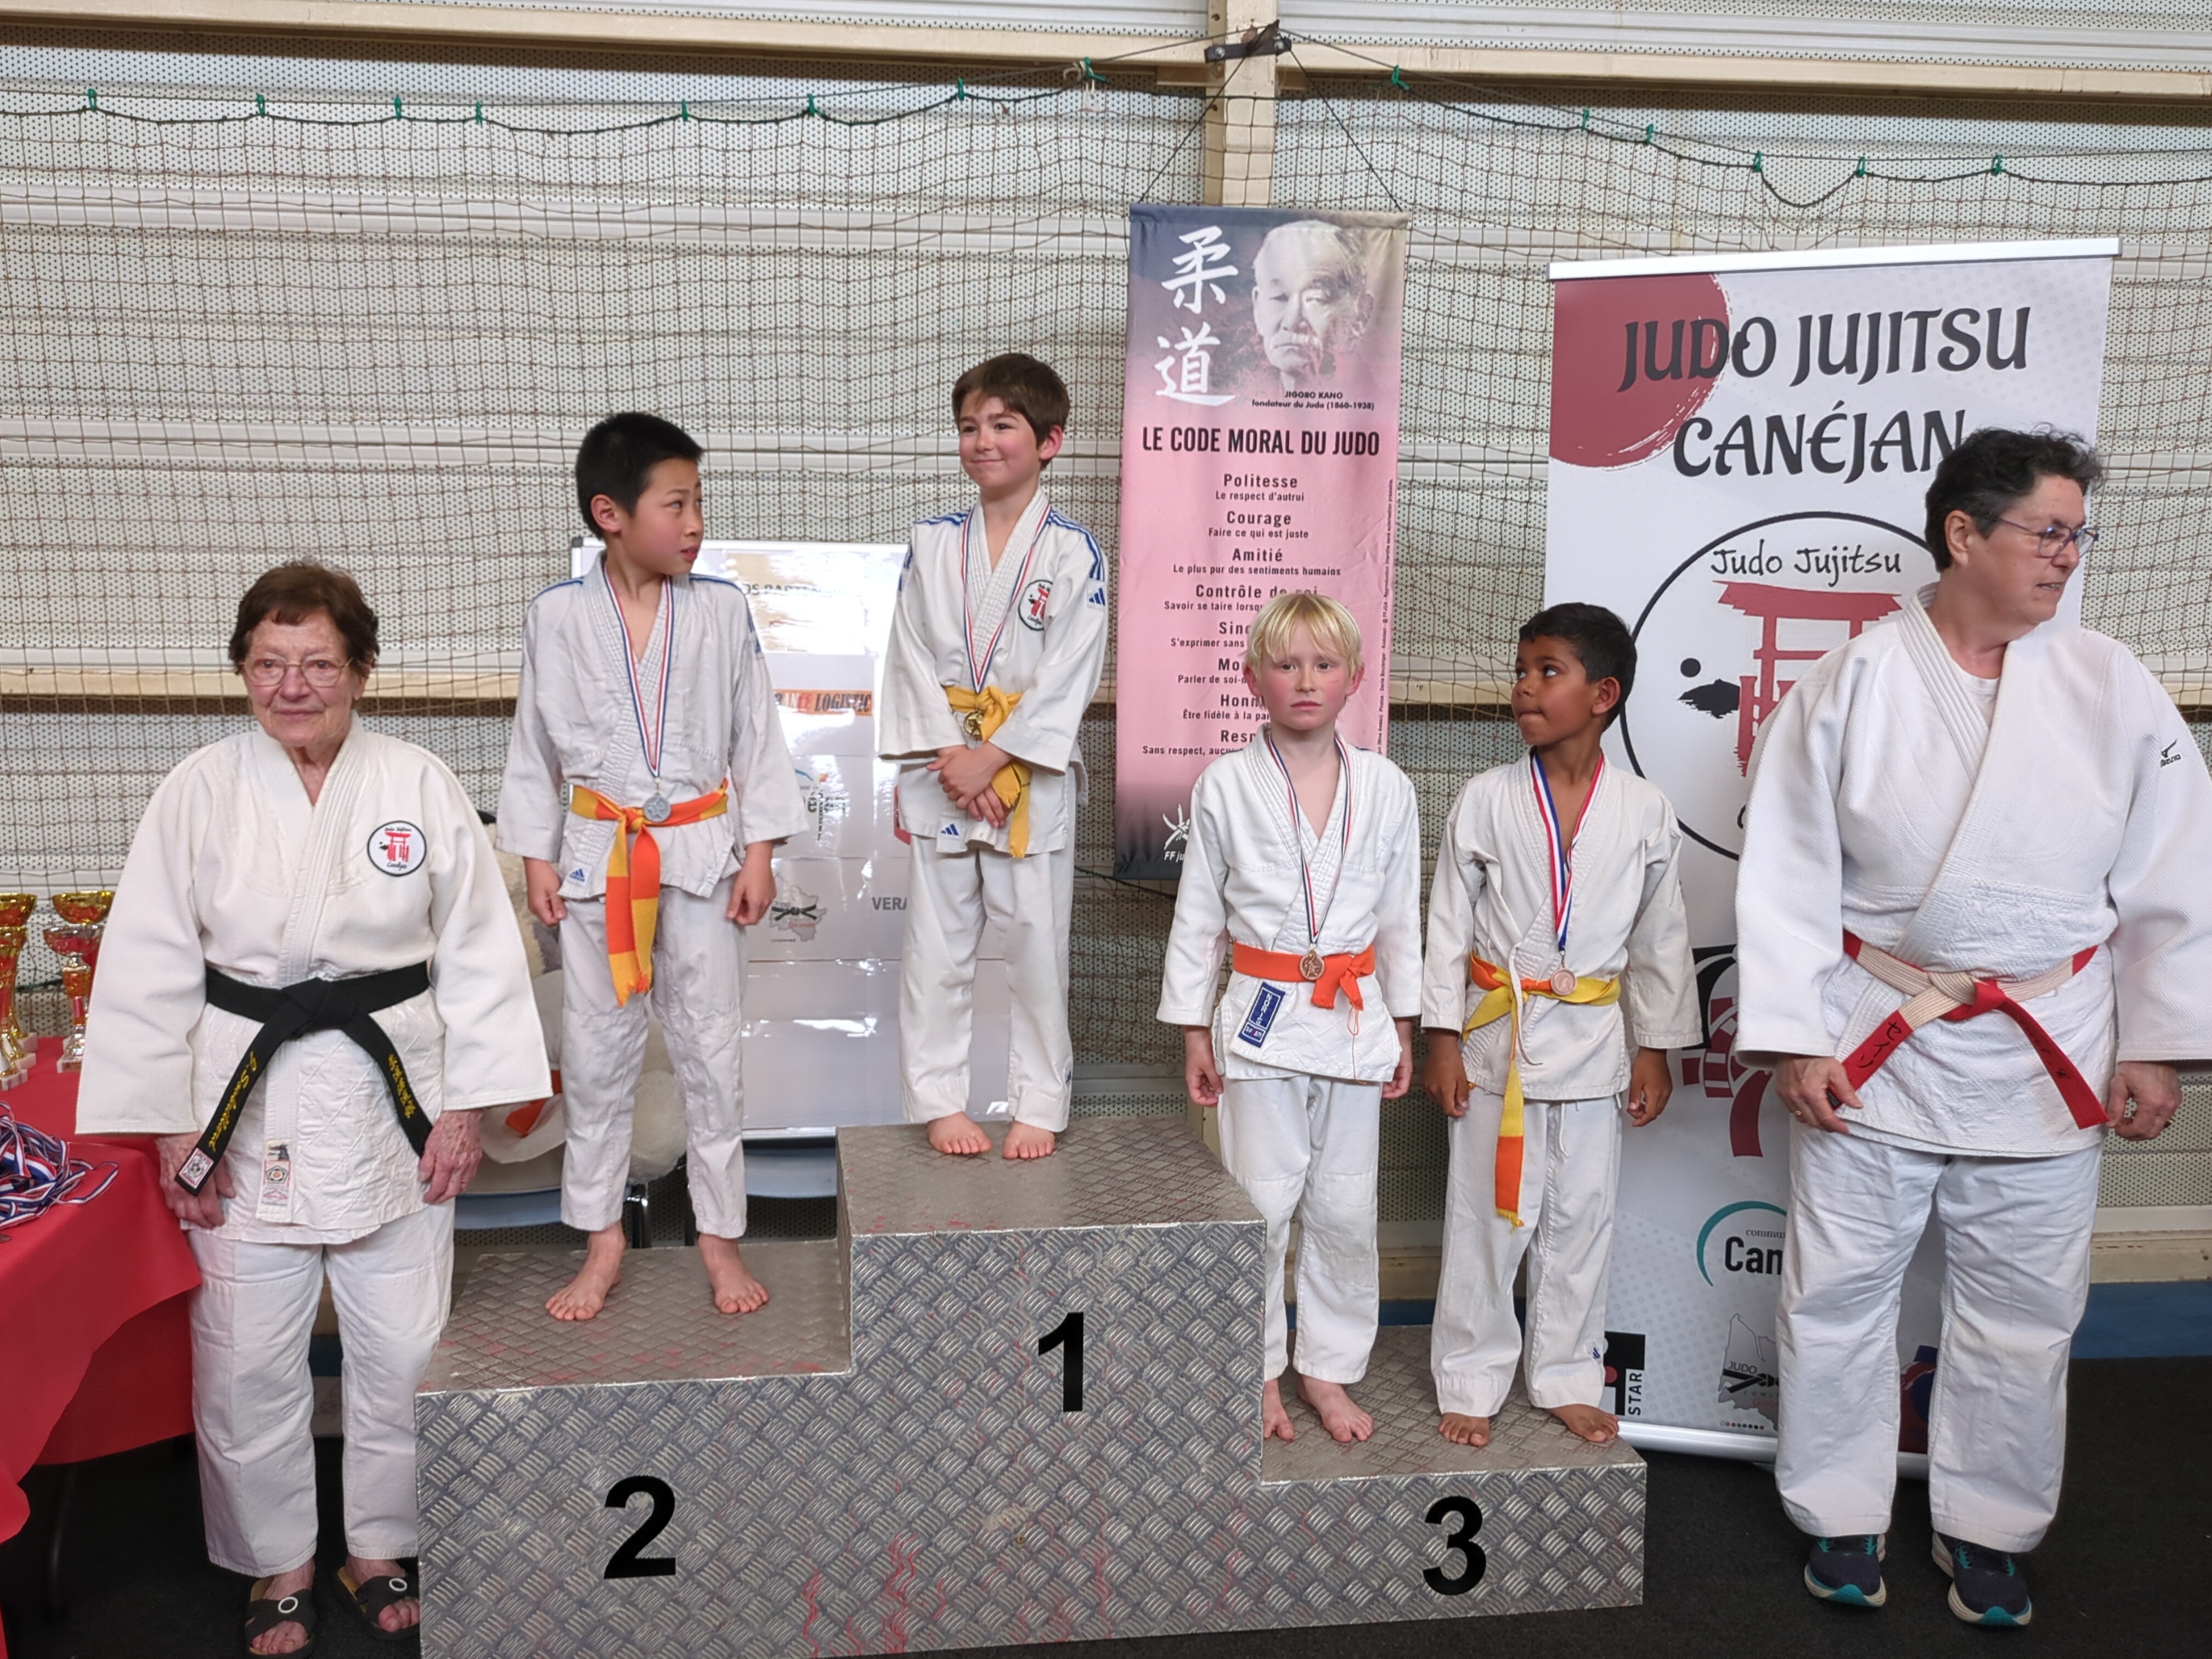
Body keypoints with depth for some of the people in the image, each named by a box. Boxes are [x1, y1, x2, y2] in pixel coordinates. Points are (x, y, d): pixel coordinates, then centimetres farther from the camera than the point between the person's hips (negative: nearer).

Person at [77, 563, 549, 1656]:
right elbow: (149, 971, -1)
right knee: (246, 1361, 8)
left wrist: (467, 1106, -2)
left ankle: (379, 1551, 32)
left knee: (402, 1351, 9)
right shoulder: (199, 793, -4)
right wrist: (170, 1129, -3)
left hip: (393, 1100, 0)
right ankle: (277, 1568, 31)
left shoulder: (421, 786, -3)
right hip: (246, 1106, 0)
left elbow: (480, 954, 0)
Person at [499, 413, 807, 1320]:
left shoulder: (722, 609, -4)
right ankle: (602, 1238, 25)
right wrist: (536, 857, 2)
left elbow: (756, 737, 1)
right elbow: (535, 745, 4)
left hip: (701, 853, 0)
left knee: (710, 1049, 7)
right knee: (596, 1052, 10)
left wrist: (759, 853, -1)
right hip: (596, 856, 0)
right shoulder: (557, 616, -5)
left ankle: (720, 1235, 23)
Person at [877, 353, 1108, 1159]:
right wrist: (948, 754, -11)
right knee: (937, 948, 7)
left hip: (1033, 777, -2)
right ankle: (941, 1102, 20)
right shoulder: (932, 545, 6)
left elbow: (1070, 675, -9)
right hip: (941, 776, 3)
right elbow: (911, 656, 2)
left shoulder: (1075, 554, -3)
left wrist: (992, 757, -15)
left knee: (1037, 947, 4)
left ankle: (1039, 1105, 18)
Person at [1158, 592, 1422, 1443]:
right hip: (1261, 1017, -2)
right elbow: (1197, 916, 1)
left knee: (1345, 1208, 9)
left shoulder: (1386, 788, 2)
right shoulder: (1225, 786, -4)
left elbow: (1400, 917, 9)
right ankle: (1257, 1371, 22)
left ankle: (1328, 1368, 26)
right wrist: (1194, 1032, 0)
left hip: (1354, 1018, 2)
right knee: (1261, 1204, 5)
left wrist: (1404, 1028, 9)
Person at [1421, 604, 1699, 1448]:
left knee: (1579, 1219, 12)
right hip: (1496, 1035, -1)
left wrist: (1655, 1048, 7)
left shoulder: (1644, 811, -2)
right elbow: (1448, 923, -2)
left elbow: (1660, 937, 6)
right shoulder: (1486, 801, -6)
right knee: (1485, 1215, 6)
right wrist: (1442, 1038, -4)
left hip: (1593, 1040, 1)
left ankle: (1566, 1378, 28)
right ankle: (1471, 1381, 21)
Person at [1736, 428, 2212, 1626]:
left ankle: (1988, 1528, 33)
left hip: (2046, 1056, 2)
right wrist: (1793, 1040, -8)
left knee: (2023, 1307, 13)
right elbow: (1787, 875, -6)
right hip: (1874, 1044, -1)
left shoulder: (2113, 691, -2)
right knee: (1838, 1293, 9)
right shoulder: (1853, 685, -8)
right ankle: (1840, 1515, 29)